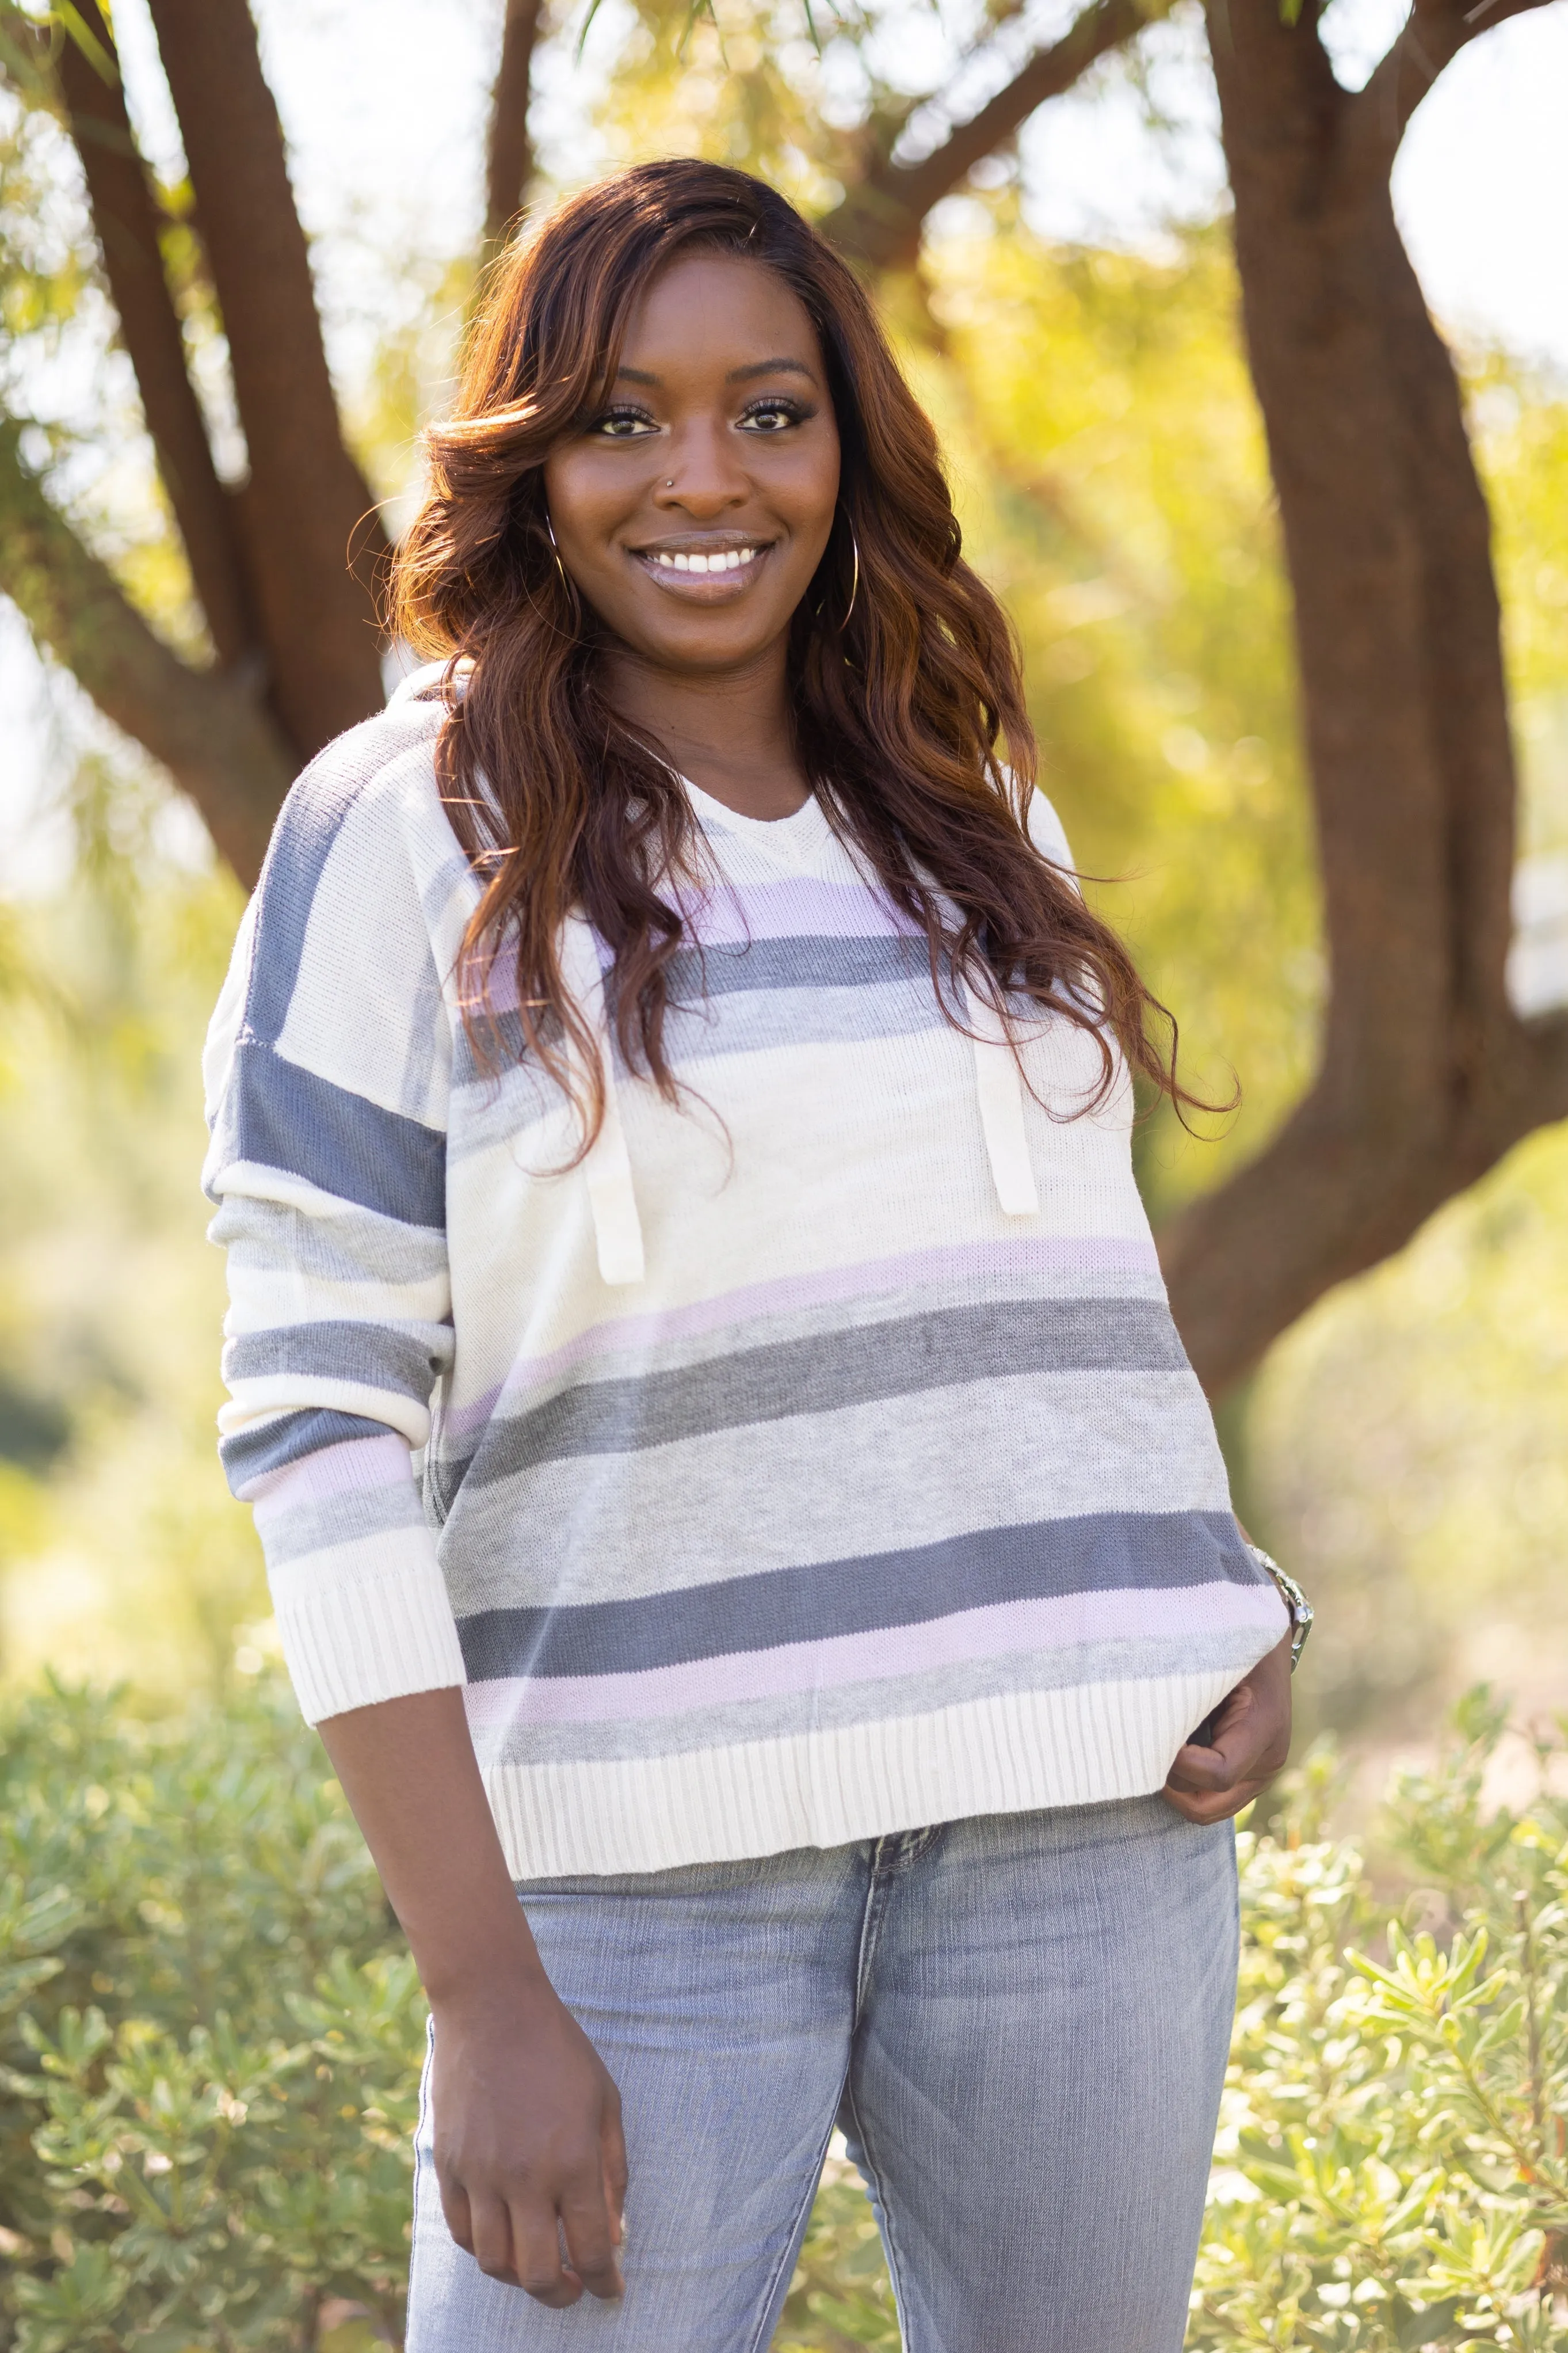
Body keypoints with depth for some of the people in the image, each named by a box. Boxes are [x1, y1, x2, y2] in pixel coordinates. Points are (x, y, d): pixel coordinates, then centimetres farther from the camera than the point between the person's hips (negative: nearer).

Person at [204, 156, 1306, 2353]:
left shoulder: (979, 819, 13)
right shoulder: (407, 831, -2)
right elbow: (320, 1421, -7)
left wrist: (1230, 1611, 4)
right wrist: (482, 1987, -14)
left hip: (1085, 1820, 4)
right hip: (650, 1869, -4)